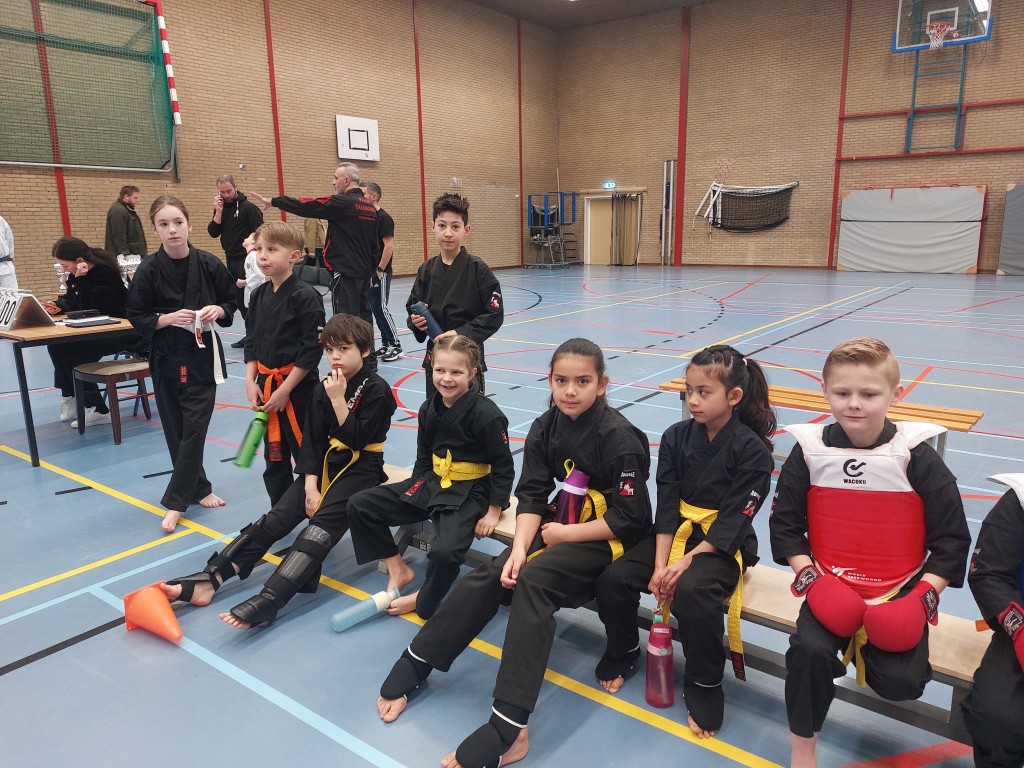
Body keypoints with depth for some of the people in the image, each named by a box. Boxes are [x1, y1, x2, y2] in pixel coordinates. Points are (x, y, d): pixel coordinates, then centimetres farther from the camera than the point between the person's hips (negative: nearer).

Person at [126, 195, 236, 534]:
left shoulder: (209, 264, -5)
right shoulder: (148, 271, -7)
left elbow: (231, 301, 6)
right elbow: (137, 317, -2)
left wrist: (218, 310, -14)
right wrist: (168, 318, -18)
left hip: (203, 355, 0)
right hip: (166, 358, 0)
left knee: (194, 427, -2)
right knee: (176, 429, 8)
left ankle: (175, 501, 8)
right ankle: (199, 489, 26)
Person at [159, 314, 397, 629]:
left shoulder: (377, 390, -11)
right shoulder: (324, 387, 6)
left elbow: (356, 441, -17)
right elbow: (312, 440, 2)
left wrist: (338, 400, -22)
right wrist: (310, 485, -8)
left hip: (360, 469, -6)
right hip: (327, 463, 6)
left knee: (322, 524, -26)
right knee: (276, 517, -9)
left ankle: (267, 601, -41)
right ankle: (209, 579, -18)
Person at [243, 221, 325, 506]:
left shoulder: (305, 296, -14)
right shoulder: (258, 295, 7)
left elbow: (312, 349, -16)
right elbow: (251, 343, 14)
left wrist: (285, 389, -15)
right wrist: (251, 381, 2)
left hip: (297, 386, -7)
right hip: (265, 385, 7)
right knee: (274, 454, 16)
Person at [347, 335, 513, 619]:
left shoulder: (487, 415, -20)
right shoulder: (429, 409, 1)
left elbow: (503, 467, -13)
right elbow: (423, 458, 13)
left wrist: (493, 512, -12)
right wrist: (415, 490, 6)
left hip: (470, 494, -7)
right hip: (432, 483, 7)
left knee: (445, 551, -32)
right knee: (361, 505, 1)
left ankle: (423, 600, 2)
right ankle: (398, 570, 12)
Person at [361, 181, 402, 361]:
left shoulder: (383, 217, -12)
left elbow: (389, 246, -19)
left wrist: (379, 270, -20)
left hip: (381, 272, -9)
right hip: (370, 272, 9)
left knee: (380, 308, -9)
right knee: (375, 309, 10)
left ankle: (396, 346, -3)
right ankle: (386, 345, 18)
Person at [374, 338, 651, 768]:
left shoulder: (620, 438, -20)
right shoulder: (546, 428, -2)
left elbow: (628, 519, -19)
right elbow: (532, 496, -3)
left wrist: (564, 535, -15)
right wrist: (519, 548, -19)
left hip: (612, 538, -6)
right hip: (563, 524, 6)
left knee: (533, 579, -30)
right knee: (492, 575, -14)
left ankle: (508, 728, -30)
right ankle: (414, 665, 0)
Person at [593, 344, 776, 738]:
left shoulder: (753, 450, -12)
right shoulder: (676, 437, 1)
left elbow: (733, 521, -15)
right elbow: (666, 505, -4)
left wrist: (686, 561, -22)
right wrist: (660, 563, -13)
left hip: (723, 544, -5)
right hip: (676, 533, 5)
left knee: (691, 592, -34)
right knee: (613, 579, -15)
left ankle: (704, 687, -9)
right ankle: (623, 651, 16)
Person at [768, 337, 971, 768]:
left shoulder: (916, 457, -8)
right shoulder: (810, 450, -5)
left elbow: (952, 538, -2)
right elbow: (784, 523, 1)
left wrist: (924, 596, -13)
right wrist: (810, 577, -12)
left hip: (900, 591, 0)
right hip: (832, 587, 0)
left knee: (900, 681, -19)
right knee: (809, 651, -25)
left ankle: (868, 643, 18)